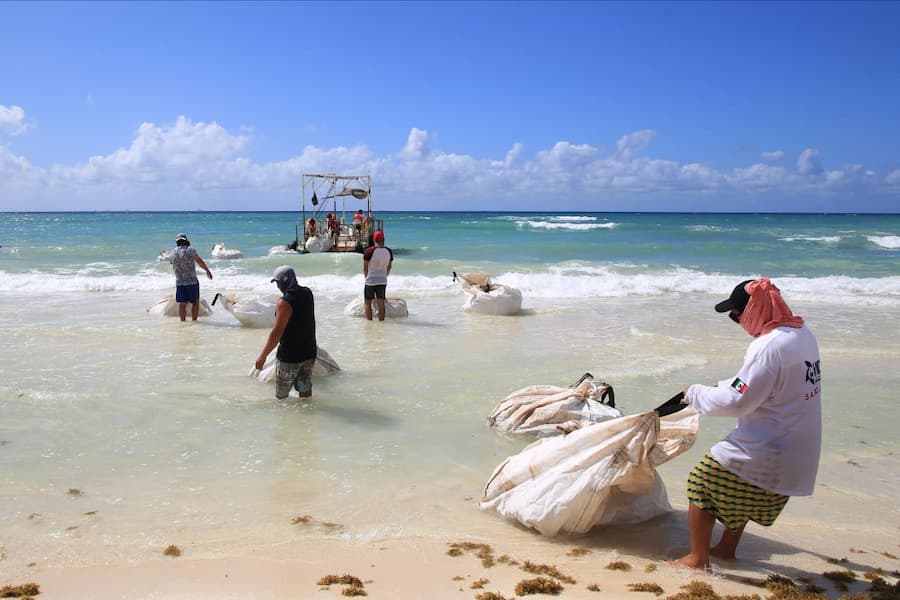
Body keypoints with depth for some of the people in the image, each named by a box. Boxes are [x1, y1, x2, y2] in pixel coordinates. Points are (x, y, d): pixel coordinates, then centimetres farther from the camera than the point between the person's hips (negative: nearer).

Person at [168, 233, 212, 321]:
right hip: (192, 281, -4)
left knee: (182, 304, 7)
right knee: (195, 303, 5)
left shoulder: (172, 254, 8)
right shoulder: (190, 250, -8)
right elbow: (200, 261, -10)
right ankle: (194, 321, 1)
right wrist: (208, 270, 1)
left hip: (179, 282, 4)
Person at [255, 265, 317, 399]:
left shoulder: (284, 303, -21)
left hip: (289, 356, -7)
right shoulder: (308, 293, 1)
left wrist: (263, 356, -16)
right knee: (305, 391, 15)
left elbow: (277, 332, -22)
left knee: (281, 396, 7)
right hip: (309, 353, 7)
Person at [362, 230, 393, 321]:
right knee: (381, 304, 8)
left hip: (370, 280, -3)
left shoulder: (369, 251, -14)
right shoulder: (389, 251, -1)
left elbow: (365, 268, -5)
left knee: (368, 303, 8)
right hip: (382, 281, 3)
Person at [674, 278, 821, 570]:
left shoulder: (769, 347, -27)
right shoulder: (803, 334, 3)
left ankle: (698, 558, 16)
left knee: (702, 484, 6)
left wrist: (696, 394, -8)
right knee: (743, 495, 29)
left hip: (764, 452, -9)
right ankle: (727, 547, 44)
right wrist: (726, 384, 17)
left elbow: (736, 401, -23)